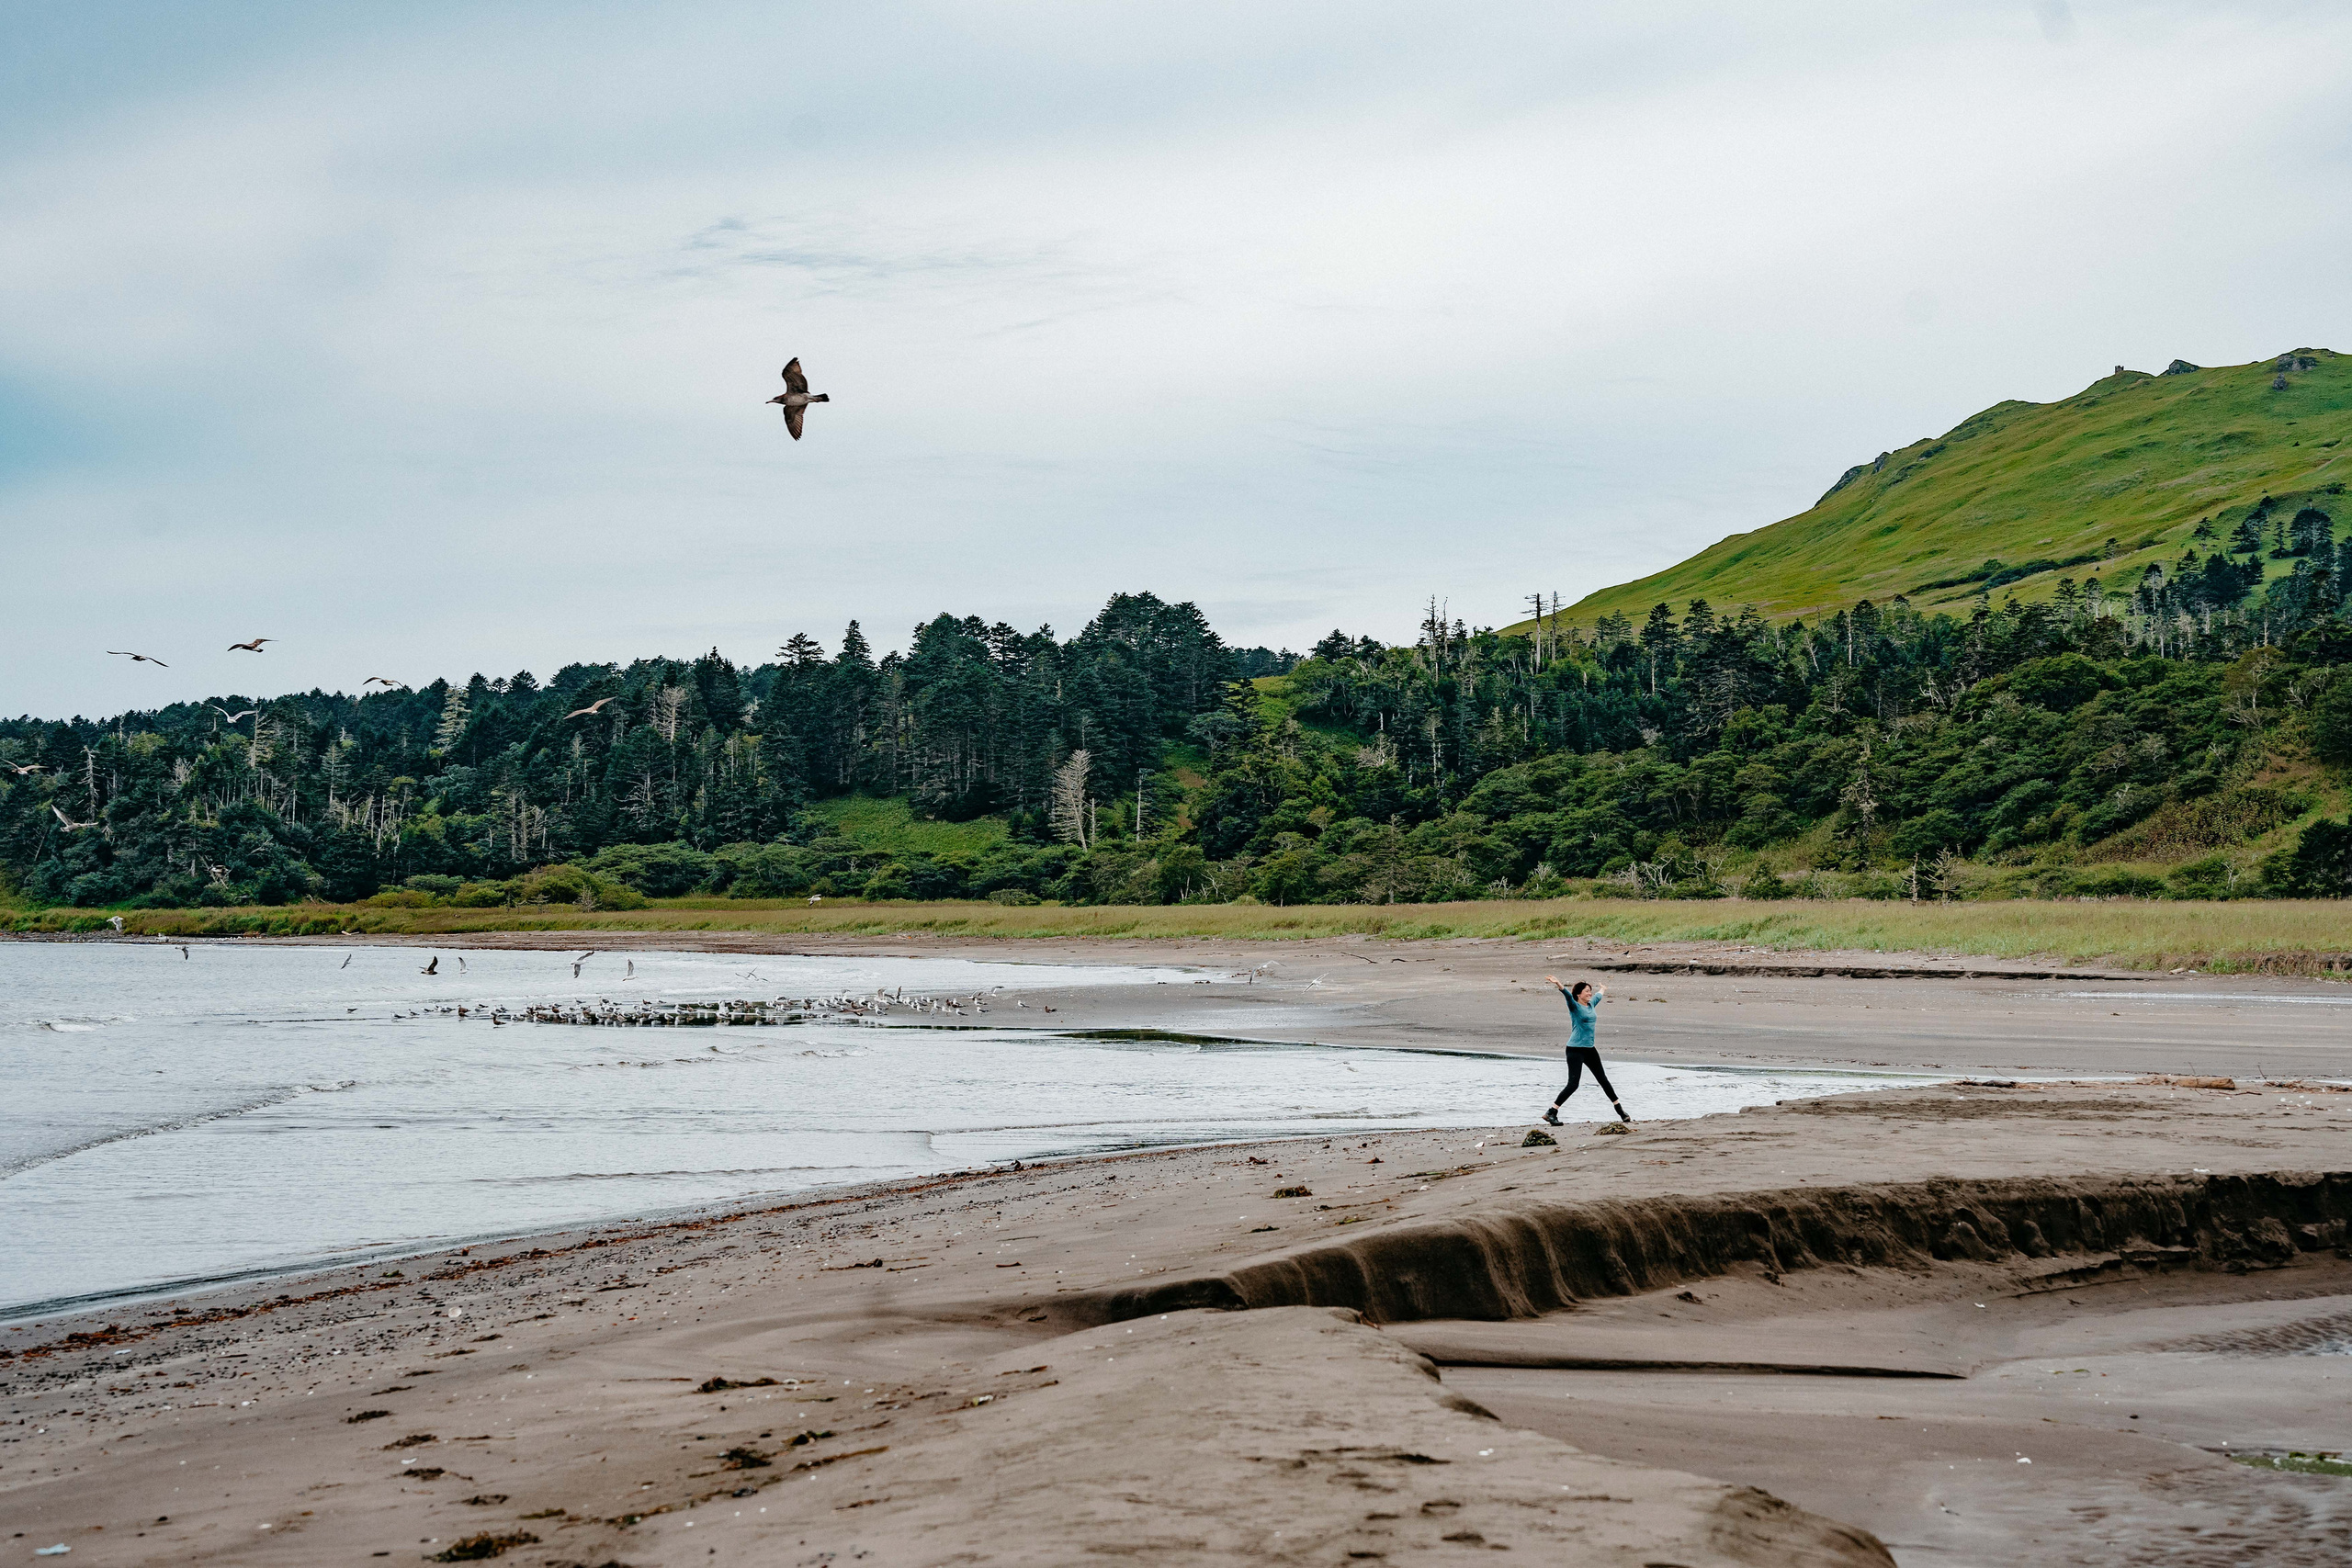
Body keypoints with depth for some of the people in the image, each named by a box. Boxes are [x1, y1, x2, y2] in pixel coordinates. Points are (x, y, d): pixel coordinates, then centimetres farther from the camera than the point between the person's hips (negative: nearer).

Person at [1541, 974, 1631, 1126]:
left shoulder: (1591, 1004, 12)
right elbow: (1567, 994, -31)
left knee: (1603, 1079, 16)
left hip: (1590, 1049, 8)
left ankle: (1621, 1111, 28)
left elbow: (1598, 995, 35)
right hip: (1575, 1049, -8)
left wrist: (1603, 989, 56)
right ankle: (1550, 1113, -10)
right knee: (1573, 1084, -14)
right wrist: (1558, 984, -49)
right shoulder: (1575, 1006, -10)